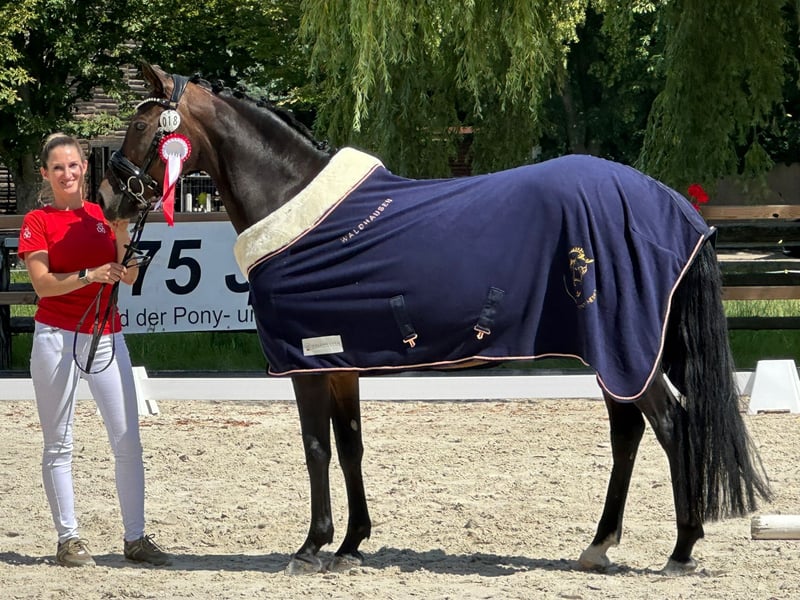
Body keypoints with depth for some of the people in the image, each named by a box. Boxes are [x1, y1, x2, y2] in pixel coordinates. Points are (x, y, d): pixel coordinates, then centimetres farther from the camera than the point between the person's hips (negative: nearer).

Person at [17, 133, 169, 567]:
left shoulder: (104, 215, 10)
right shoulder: (38, 222, 0)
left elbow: (129, 277, 3)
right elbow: (43, 284, -11)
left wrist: (122, 230, -10)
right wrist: (90, 275, -23)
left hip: (106, 335, 3)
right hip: (56, 336, -3)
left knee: (128, 440, -1)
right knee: (59, 445, 0)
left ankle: (135, 537, 3)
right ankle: (68, 538, 5)